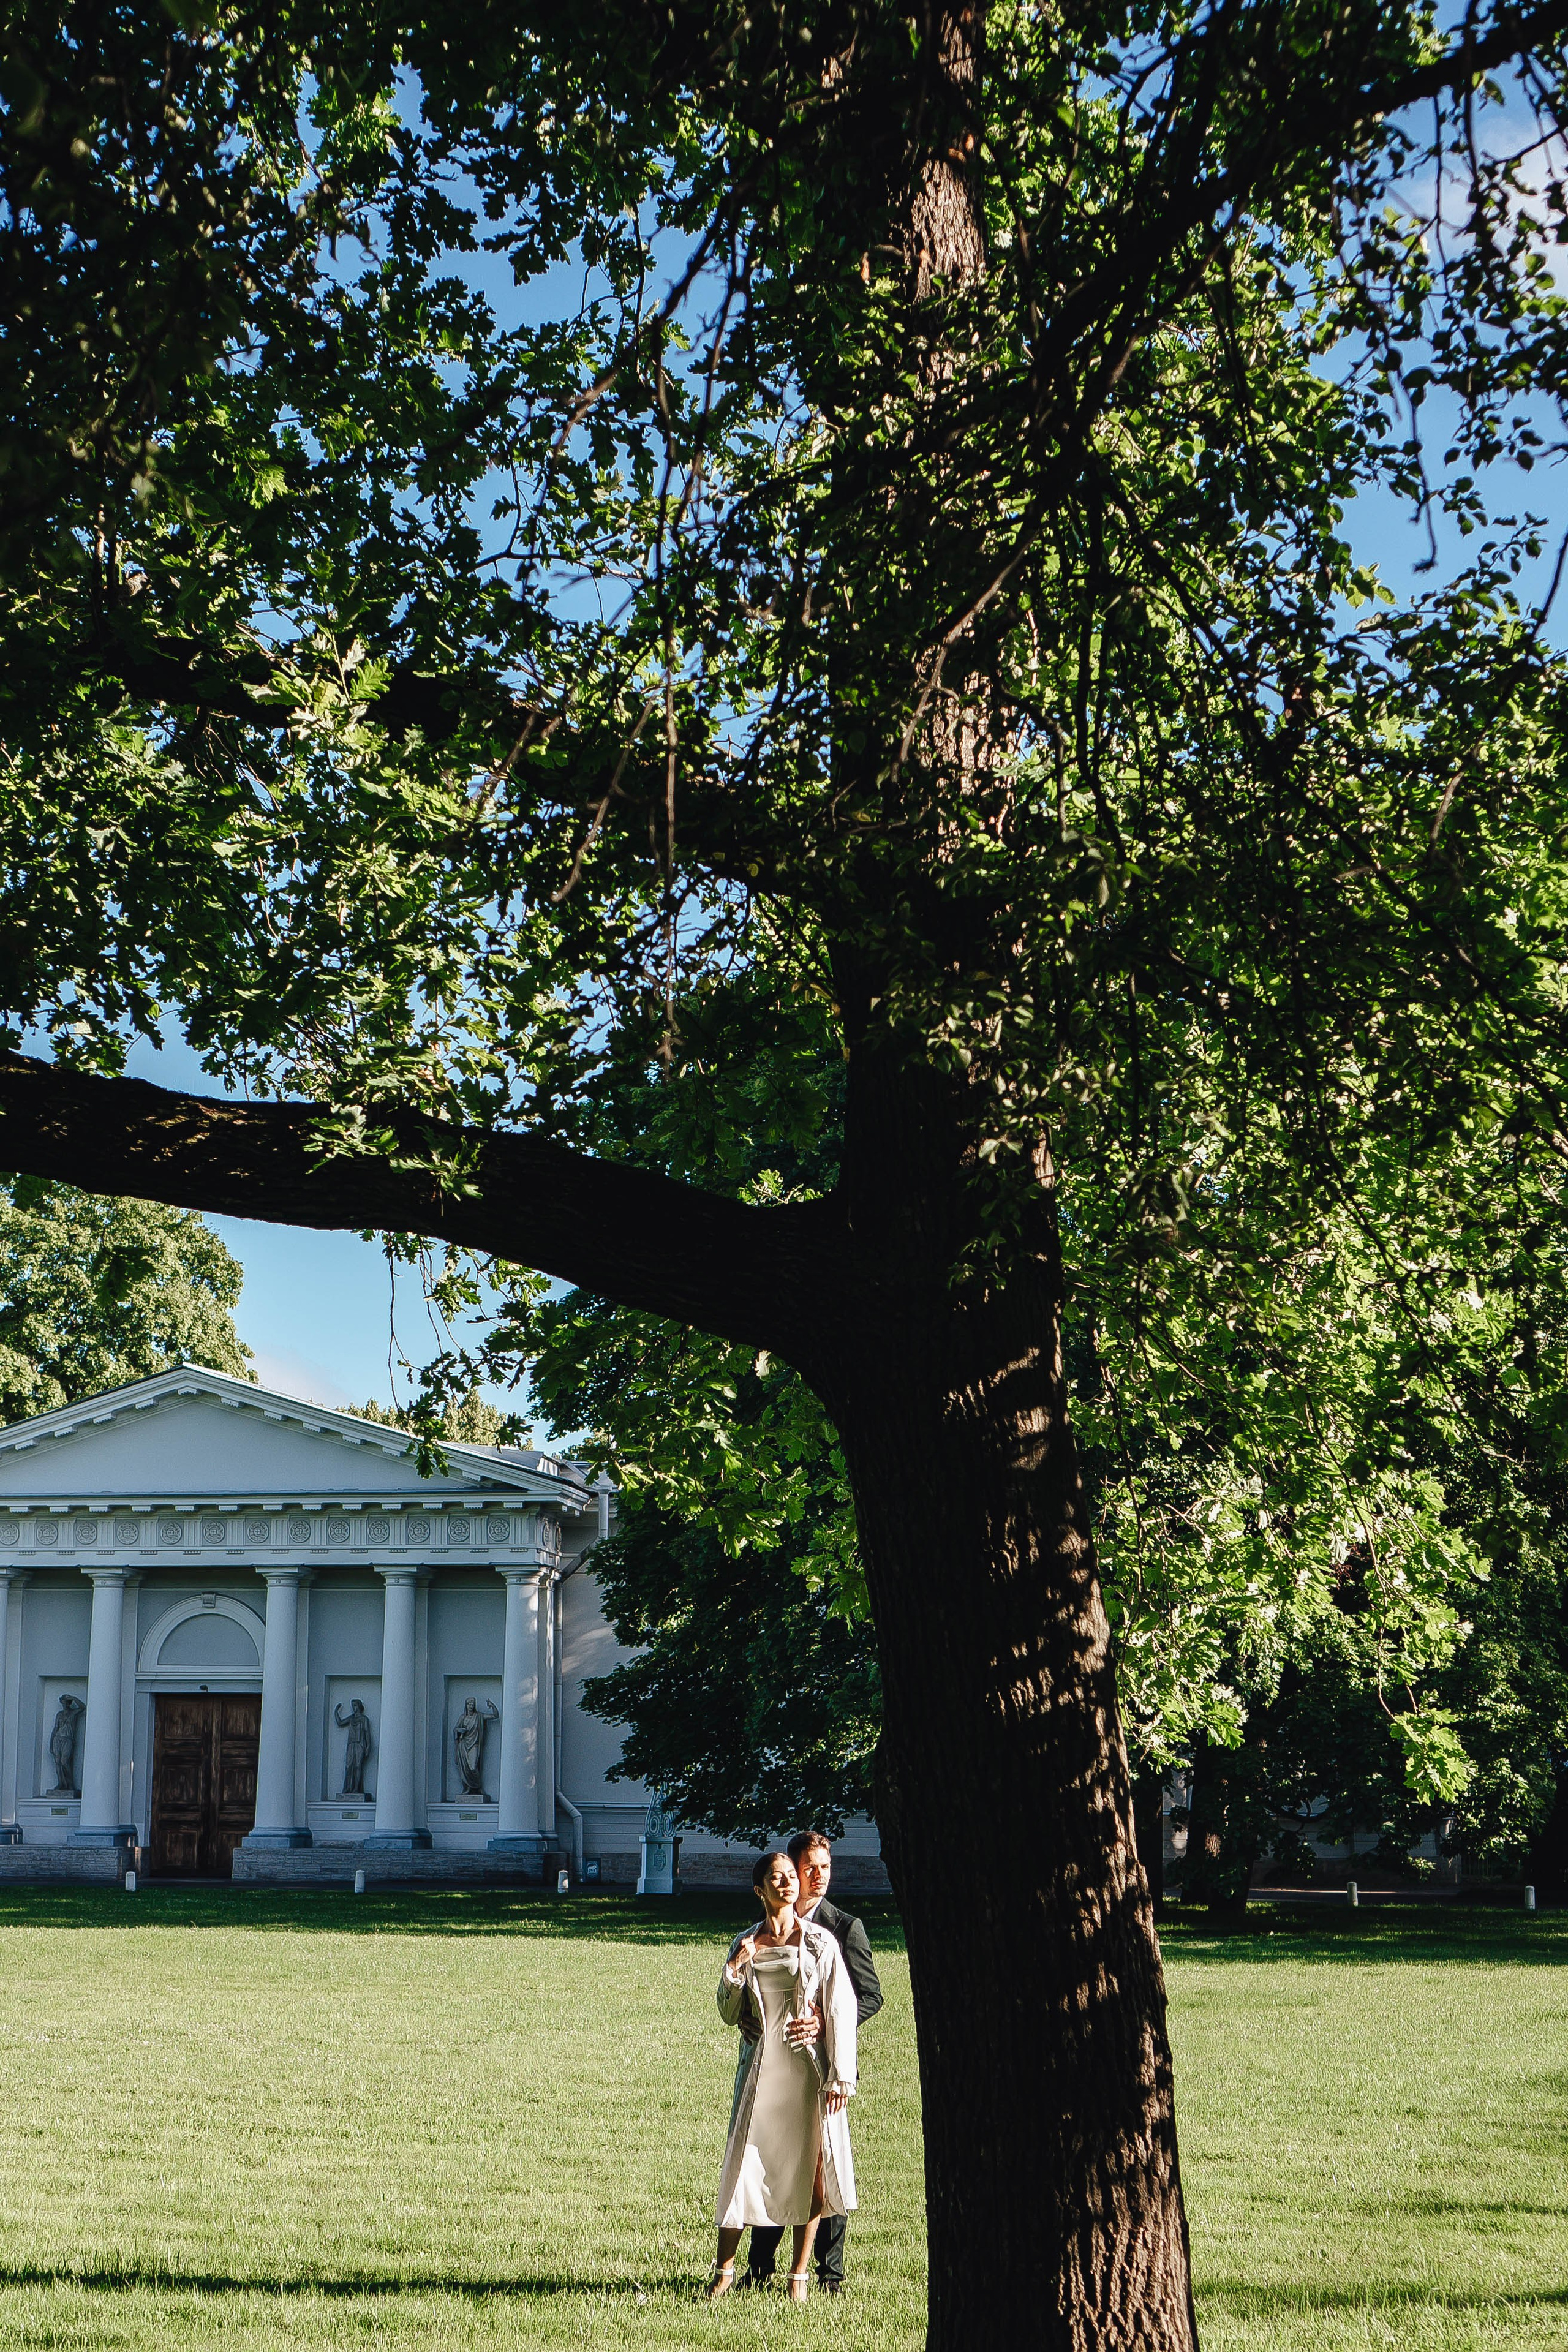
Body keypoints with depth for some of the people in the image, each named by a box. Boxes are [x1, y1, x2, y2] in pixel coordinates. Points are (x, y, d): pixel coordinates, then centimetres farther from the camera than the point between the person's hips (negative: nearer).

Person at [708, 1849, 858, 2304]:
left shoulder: (819, 1942, 1)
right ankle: (724, 2270, 9)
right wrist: (734, 1971, -7)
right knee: (744, 2162, -3)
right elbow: (729, 2015, 11)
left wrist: (839, 2076, -7)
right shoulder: (745, 1944, 7)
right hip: (761, 2065, 1)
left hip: (808, 2066, -1)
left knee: (809, 2165, 2)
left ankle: (800, 2274, 13)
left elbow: (841, 2009, -1)